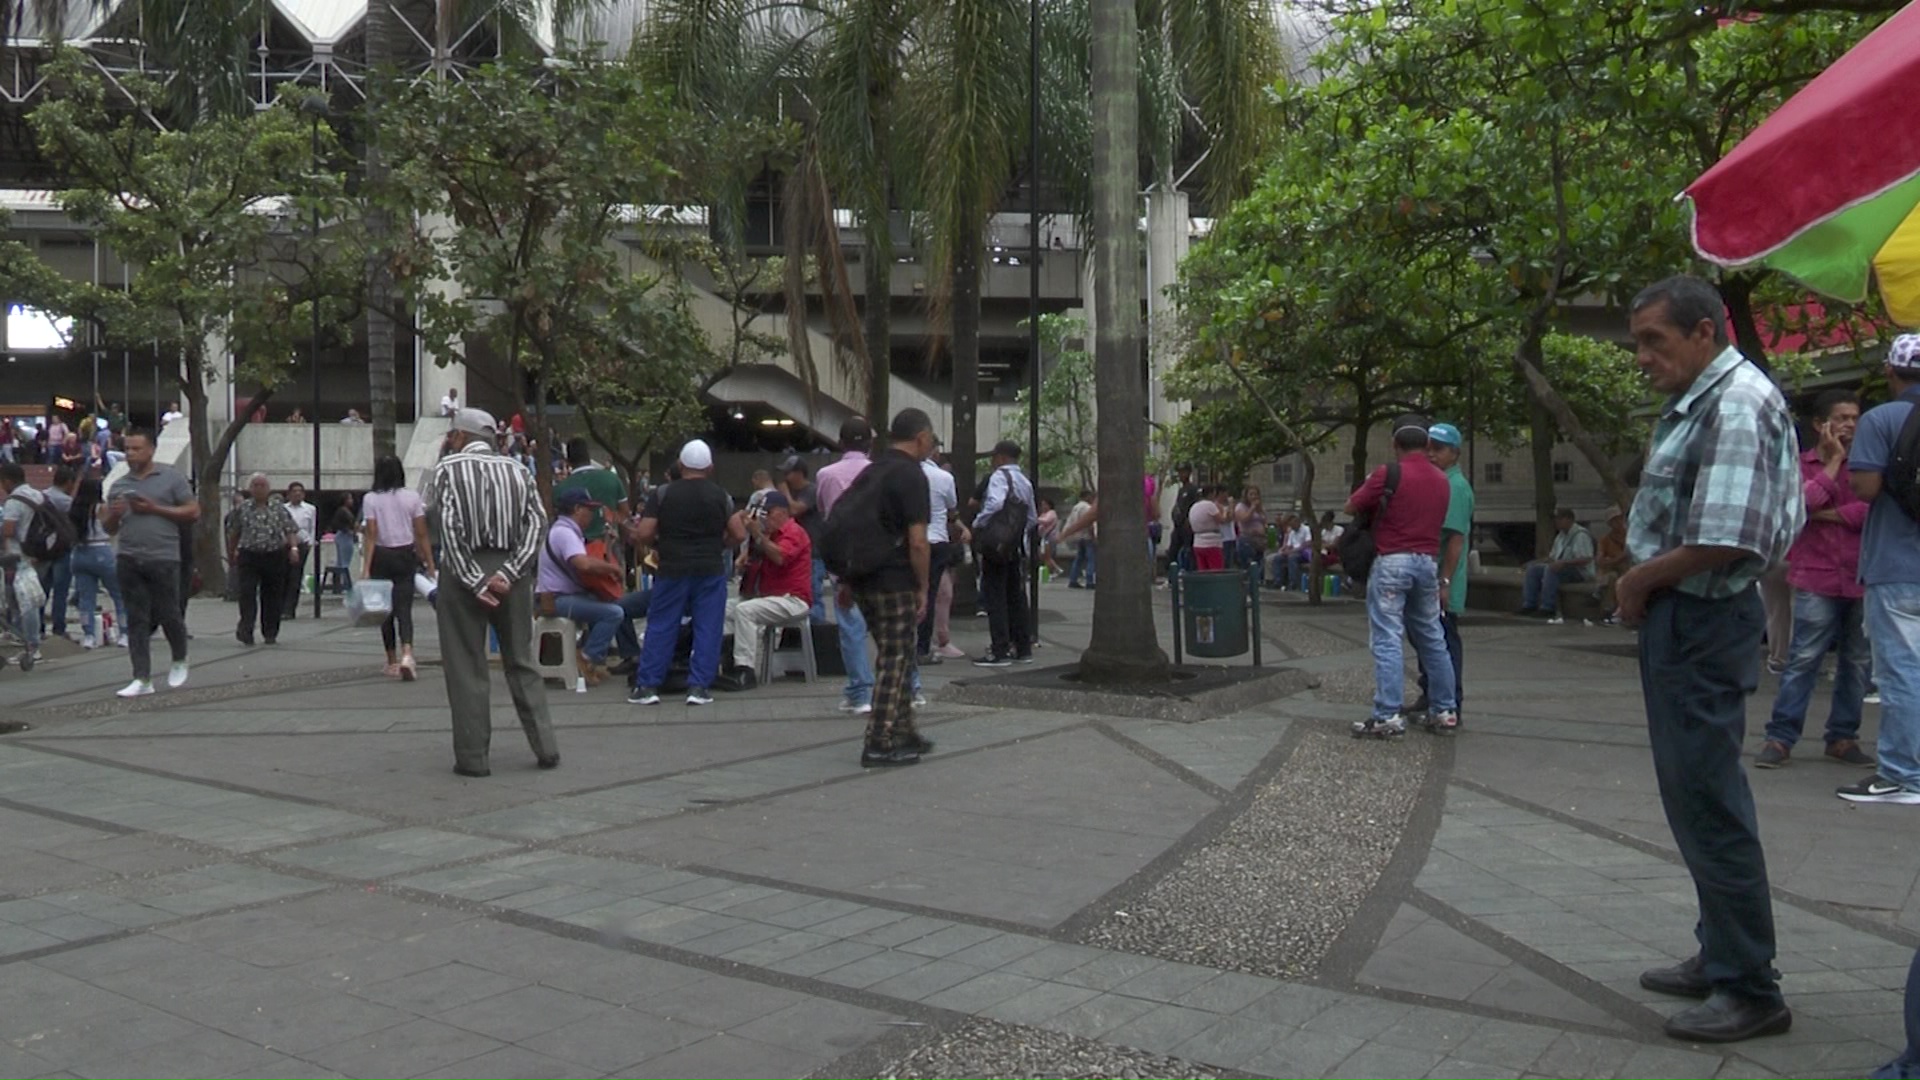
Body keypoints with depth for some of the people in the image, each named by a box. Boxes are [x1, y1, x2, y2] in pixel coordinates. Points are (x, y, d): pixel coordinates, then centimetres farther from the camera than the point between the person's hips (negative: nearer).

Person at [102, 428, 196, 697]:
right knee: (137, 620, 2)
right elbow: (108, 528, 20)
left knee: (169, 615, 1)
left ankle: (180, 662, 27)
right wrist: (113, 514, -3)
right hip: (129, 561, 4)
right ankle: (142, 679, 3)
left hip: (163, 559, -4)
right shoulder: (118, 486, 16)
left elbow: (193, 511, -1)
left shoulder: (171, 478, 4)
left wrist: (155, 508, -10)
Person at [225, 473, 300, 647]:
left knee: (272, 595, 6)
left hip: (274, 556, 1)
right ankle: (245, 630, -16)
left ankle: (270, 633, 15)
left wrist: (294, 547, -14)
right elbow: (233, 534, 15)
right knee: (247, 593, -14)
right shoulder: (242, 509, 6)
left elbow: (291, 530, 2)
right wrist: (231, 555, 20)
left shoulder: (279, 507, 5)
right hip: (248, 556, 0)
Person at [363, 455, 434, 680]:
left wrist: (366, 568, -9)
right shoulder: (412, 496, -1)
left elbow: (371, 536, -9)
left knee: (386, 610, 12)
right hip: (406, 555, 0)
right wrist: (430, 564, 3)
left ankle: (392, 662, 19)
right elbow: (421, 535, -2)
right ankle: (407, 655, -25)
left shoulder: (371, 499, -4)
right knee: (404, 608, -2)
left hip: (382, 556, 0)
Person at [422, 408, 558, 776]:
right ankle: (546, 747, 9)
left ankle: (473, 757, 5)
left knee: (466, 669, 4)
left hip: (464, 572, -3)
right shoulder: (516, 470, 9)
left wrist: (474, 581, -13)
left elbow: (449, 528, -13)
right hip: (510, 572, 3)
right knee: (521, 662, 11)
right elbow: (537, 523, -3)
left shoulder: (448, 469, -1)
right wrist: (508, 573, -9)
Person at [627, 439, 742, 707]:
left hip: (673, 569, 0)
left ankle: (647, 686, 8)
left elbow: (643, 534, -7)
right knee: (707, 628, 5)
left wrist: (660, 546, 12)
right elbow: (739, 534, -3)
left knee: (660, 627, 7)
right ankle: (699, 686, 2)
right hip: (711, 569, 0)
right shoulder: (721, 496, 1)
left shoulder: (662, 493, -2)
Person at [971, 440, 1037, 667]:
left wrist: (977, 524, -16)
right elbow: (1033, 518, 18)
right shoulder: (1025, 482, 15)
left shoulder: (999, 476, -10)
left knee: (994, 597, -5)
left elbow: (995, 503, -28)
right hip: (1019, 547, 8)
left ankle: (1000, 651, -7)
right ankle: (1023, 649, 17)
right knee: (1016, 597, 14)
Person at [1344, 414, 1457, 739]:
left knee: (1387, 641, -7)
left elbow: (1351, 508, 0)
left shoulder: (1387, 474, -10)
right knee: (1432, 639, 14)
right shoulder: (1442, 481, 9)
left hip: (1392, 562, -6)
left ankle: (1388, 716, -11)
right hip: (1429, 563, 6)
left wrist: (1371, 489, 17)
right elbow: (1438, 522, 16)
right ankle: (1445, 711, 20)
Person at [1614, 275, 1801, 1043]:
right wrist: (1643, 576, 5)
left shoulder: (1736, 404, -18)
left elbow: (1726, 541, -26)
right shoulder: (1697, 403, 13)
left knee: (1707, 803, -4)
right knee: (1695, 796, 17)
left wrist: (1641, 578, -12)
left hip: (1701, 624, -10)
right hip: (1678, 618, 10)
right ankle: (1720, 957, 30)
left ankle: (1750, 989, 7)